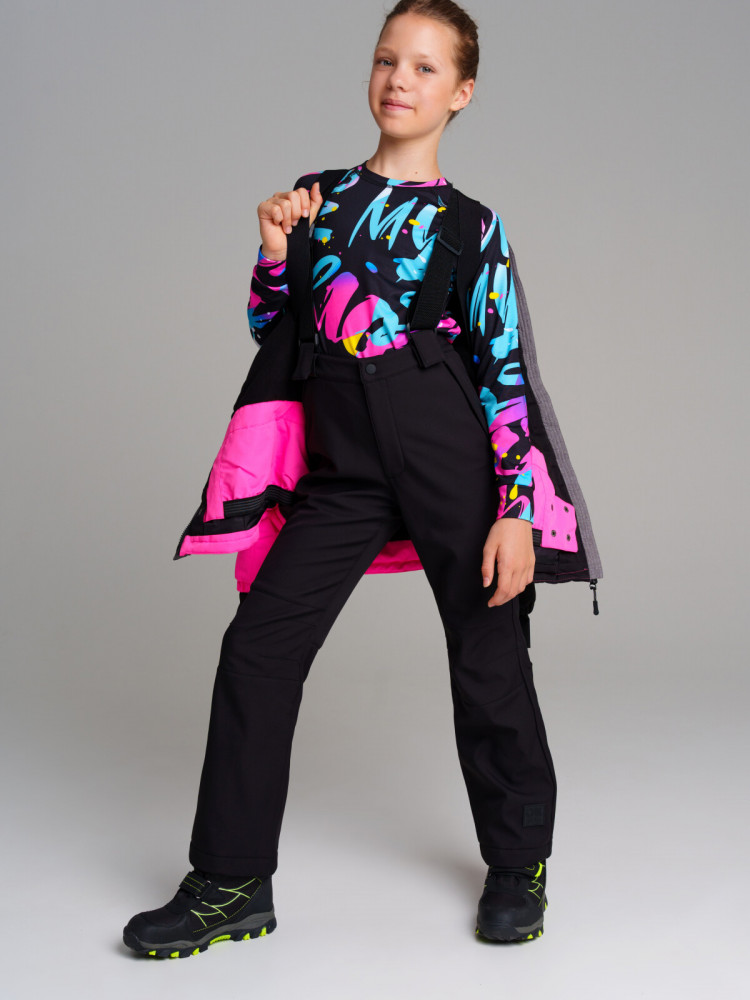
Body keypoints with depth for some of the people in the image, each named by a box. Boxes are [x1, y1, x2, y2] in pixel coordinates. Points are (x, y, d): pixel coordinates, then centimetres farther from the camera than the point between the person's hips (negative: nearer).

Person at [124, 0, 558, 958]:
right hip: (339, 468, 3)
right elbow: (271, 335, 18)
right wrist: (273, 252, 1)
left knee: (486, 654, 5)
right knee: (258, 643, -2)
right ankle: (232, 884, 11)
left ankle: (518, 863, 27)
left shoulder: (471, 223, 4)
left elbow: (506, 374, 0)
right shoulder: (317, 195, 14)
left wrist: (516, 509, -7)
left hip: (449, 454, -3)